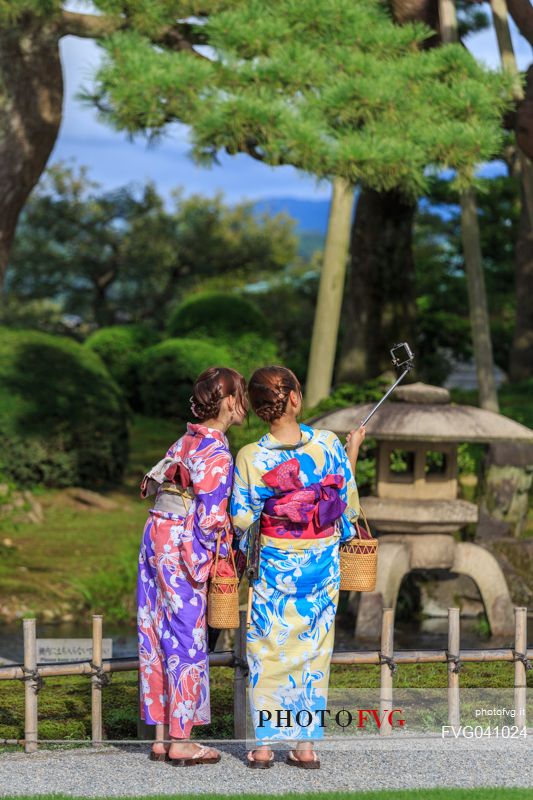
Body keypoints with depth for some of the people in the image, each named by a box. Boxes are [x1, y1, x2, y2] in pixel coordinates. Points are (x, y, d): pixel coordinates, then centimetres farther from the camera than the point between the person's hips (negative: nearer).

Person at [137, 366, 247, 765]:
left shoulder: (188, 442, 11)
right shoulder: (217, 454, -15)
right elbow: (212, 517, -18)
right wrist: (227, 552, -2)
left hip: (157, 538, 8)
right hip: (184, 551, -8)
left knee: (158, 636, 10)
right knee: (187, 639, 0)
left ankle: (162, 736, 17)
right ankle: (181, 742, 5)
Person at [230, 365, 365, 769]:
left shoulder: (250, 457, -14)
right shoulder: (329, 445, -11)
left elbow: (242, 521, -9)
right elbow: (348, 504, -1)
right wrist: (352, 452, 12)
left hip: (276, 565, -1)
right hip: (323, 565, 1)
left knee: (268, 651, 11)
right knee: (314, 649, 12)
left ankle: (264, 744, 12)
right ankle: (306, 744, 15)